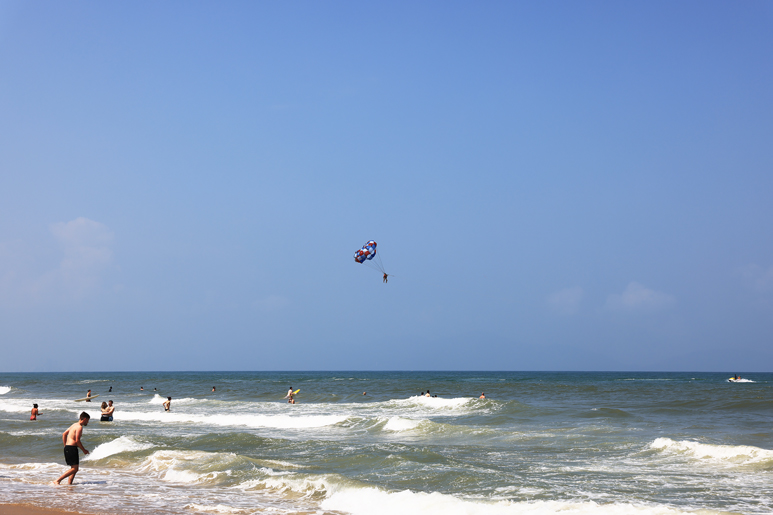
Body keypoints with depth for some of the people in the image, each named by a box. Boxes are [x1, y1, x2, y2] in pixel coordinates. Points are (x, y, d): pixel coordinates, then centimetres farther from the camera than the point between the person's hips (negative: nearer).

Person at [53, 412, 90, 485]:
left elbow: (64, 434, 22)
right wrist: (84, 450, -8)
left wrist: (65, 446, 25)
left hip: (67, 447, 10)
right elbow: (77, 440, -18)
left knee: (75, 468, 13)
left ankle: (69, 483, 6)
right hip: (72, 448, -10)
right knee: (74, 468, -11)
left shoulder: (74, 425, 18)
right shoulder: (79, 427, -11)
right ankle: (57, 481, -16)